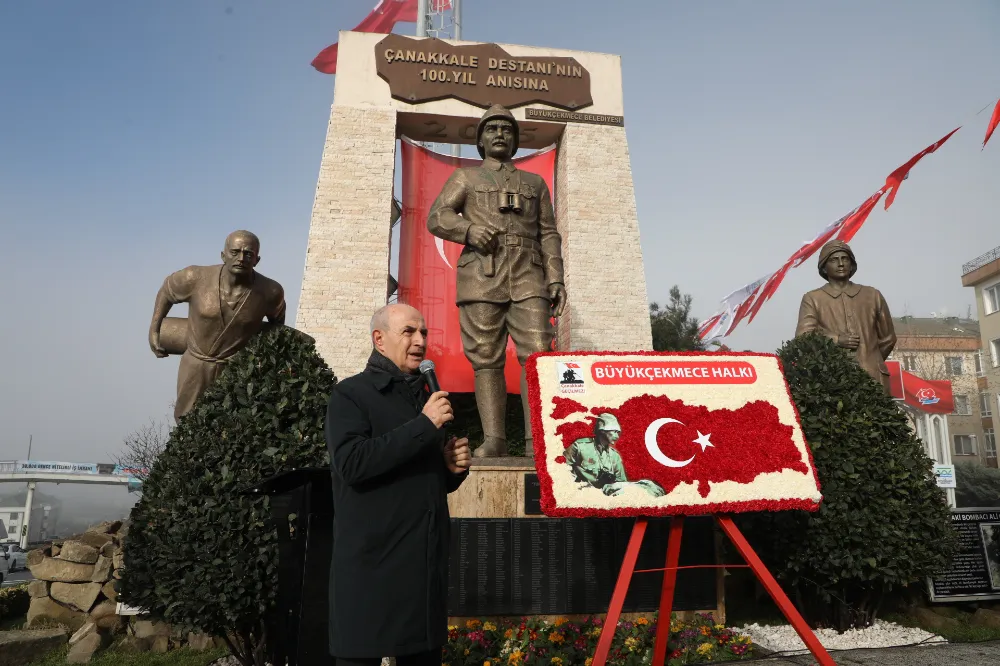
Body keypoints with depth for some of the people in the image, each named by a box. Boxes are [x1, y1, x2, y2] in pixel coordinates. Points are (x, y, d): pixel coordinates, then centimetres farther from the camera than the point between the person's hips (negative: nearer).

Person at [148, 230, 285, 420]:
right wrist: (153, 329, 7)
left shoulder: (270, 292, -18)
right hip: (196, 364, 2)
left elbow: (277, 319, 6)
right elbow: (167, 291, 5)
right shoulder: (196, 278, -18)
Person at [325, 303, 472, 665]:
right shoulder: (351, 394, -5)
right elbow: (350, 463, -22)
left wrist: (454, 467, 2)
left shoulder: (428, 398, 17)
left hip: (426, 564, 6)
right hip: (371, 565, -6)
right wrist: (424, 425, -20)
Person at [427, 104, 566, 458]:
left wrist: (556, 279, 3)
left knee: (537, 355, -13)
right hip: (482, 274, -1)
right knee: (486, 359, -6)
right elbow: (437, 217, 7)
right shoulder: (465, 178, 21)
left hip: (528, 276, 1)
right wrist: (469, 229, -15)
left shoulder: (535, 183, 26)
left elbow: (549, 235, 18)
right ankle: (493, 439, -5)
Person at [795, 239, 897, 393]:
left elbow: (887, 338, 25)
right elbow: (802, 338, -3)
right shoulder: (812, 299, 9)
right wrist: (836, 340, -12)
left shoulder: (873, 295, 18)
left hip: (873, 377, 3)